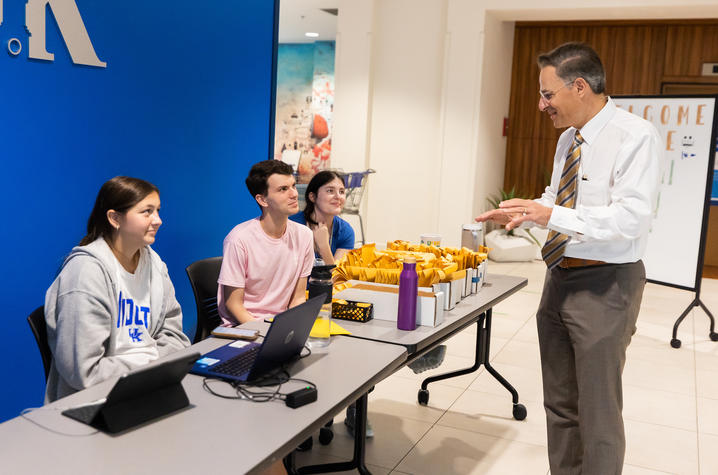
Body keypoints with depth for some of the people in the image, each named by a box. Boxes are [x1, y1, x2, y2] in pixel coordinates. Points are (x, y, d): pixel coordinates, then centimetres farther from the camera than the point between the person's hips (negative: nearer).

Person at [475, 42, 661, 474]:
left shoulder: (635, 136, -15)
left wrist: (553, 216, -28)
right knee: (560, 404, 18)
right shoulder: (569, 139, 9)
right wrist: (524, 212, 2)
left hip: (604, 286, -8)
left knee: (598, 411, 3)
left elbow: (632, 216, -24)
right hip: (560, 279, 8)